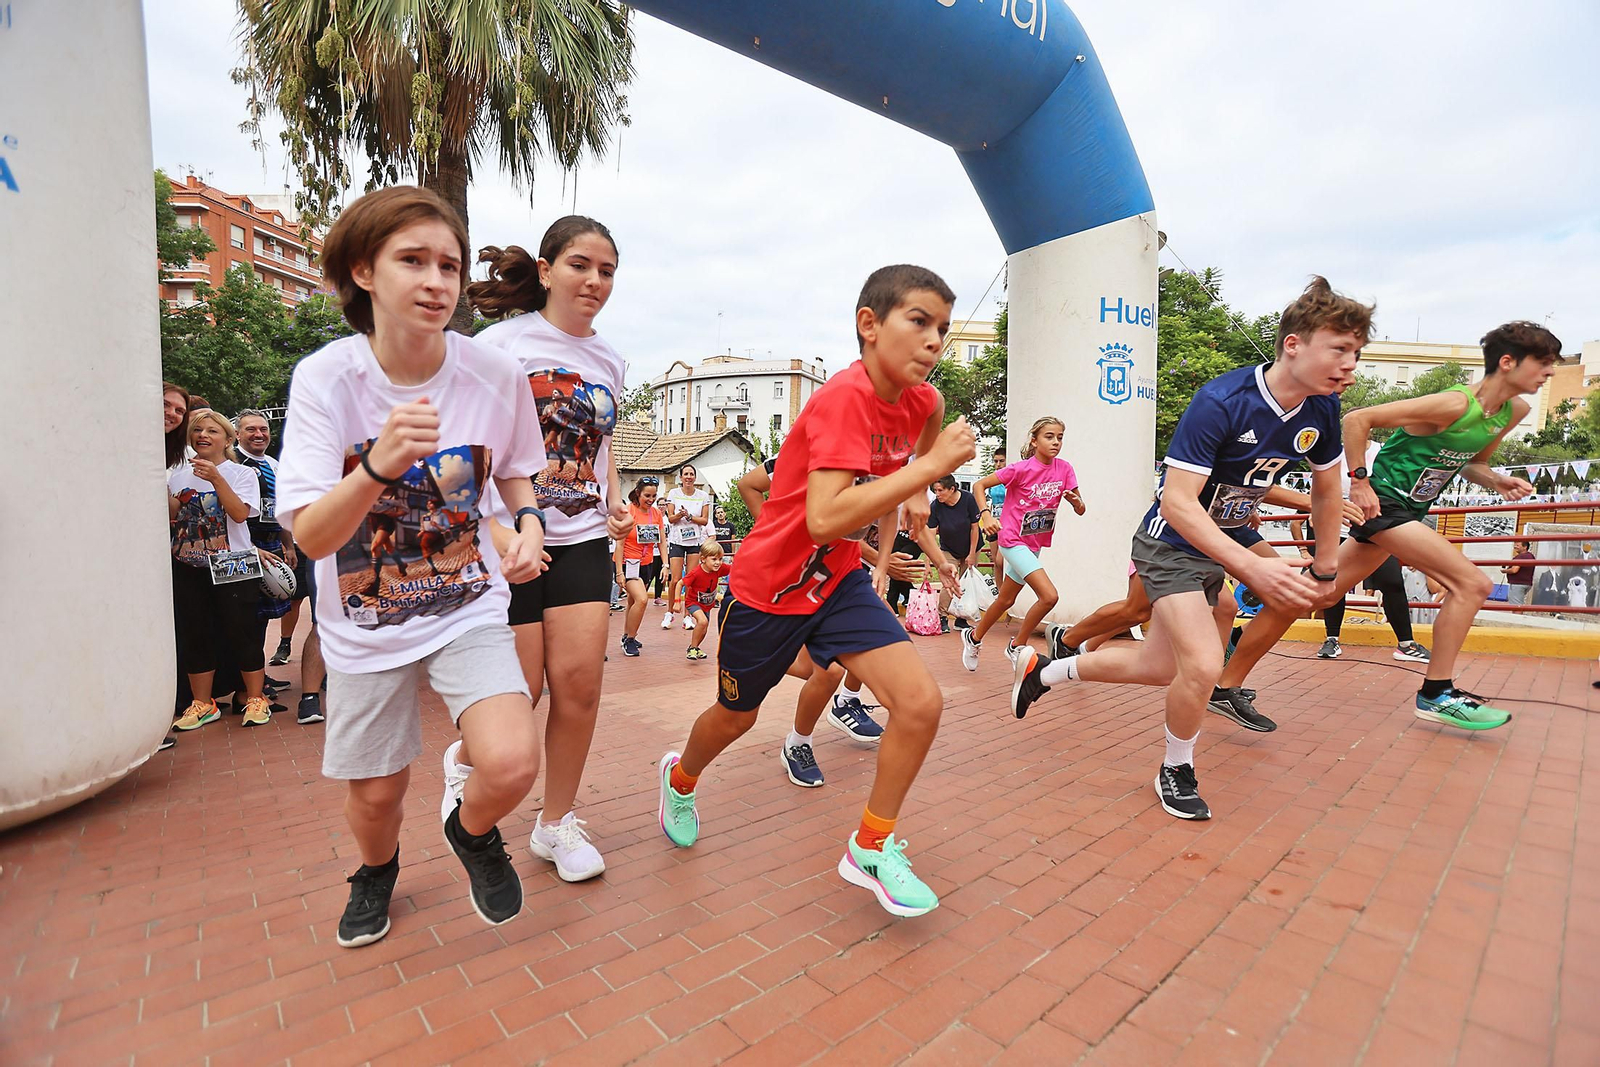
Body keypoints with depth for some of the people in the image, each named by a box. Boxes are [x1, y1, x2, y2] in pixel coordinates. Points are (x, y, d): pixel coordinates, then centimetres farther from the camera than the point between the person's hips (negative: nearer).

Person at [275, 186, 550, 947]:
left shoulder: (497, 376, -13)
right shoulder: (325, 379, -16)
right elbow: (310, 537, -22)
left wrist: (529, 524, -14)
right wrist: (378, 466, -40)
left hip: (469, 606, 0)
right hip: (366, 623, 0)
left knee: (512, 765, -19)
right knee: (375, 793, 13)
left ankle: (472, 832, 20)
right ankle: (377, 869, 52)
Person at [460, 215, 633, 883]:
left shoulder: (608, 362, 12)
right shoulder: (501, 344, -4)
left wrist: (614, 502, 5)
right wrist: (494, 526, -21)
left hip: (583, 539, 4)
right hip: (510, 538, -4)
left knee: (579, 680, -3)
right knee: (520, 688, 1)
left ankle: (556, 823, 18)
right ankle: (464, 760, 38)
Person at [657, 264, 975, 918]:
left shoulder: (918, 398, -4)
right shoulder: (844, 397, -28)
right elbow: (825, 520, -39)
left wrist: (917, 489, 10)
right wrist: (930, 466, -35)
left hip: (839, 581, 6)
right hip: (769, 584, -5)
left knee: (922, 702, -12)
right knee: (736, 716, 18)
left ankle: (871, 849, 12)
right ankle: (681, 778, 55)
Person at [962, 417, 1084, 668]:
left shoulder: (1064, 469, -3)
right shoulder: (1021, 469, -16)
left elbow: (1080, 510, -1)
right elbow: (979, 485, -10)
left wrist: (1075, 500, -24)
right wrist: (986, 514, -23)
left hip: (1035, 543, 6)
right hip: (1013, 539, -6)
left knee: (1006, 600, 18)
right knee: (1049, 596, -19)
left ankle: (973, 637, 40)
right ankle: (1017, 646, 1)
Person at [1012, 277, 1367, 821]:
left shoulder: (1320, 409, -5)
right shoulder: (1219, 402, -27)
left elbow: (1326, 491, 11)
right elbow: (1176, 501, -32)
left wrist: (1324, 570, 15)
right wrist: (1252, 567, -39)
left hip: (1222, 542, 8)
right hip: (1171, 544, -8)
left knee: (1158, 666, 12)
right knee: (1202, 666, -22)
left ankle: (1042, 670, 33)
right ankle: (1176, 772, 9)